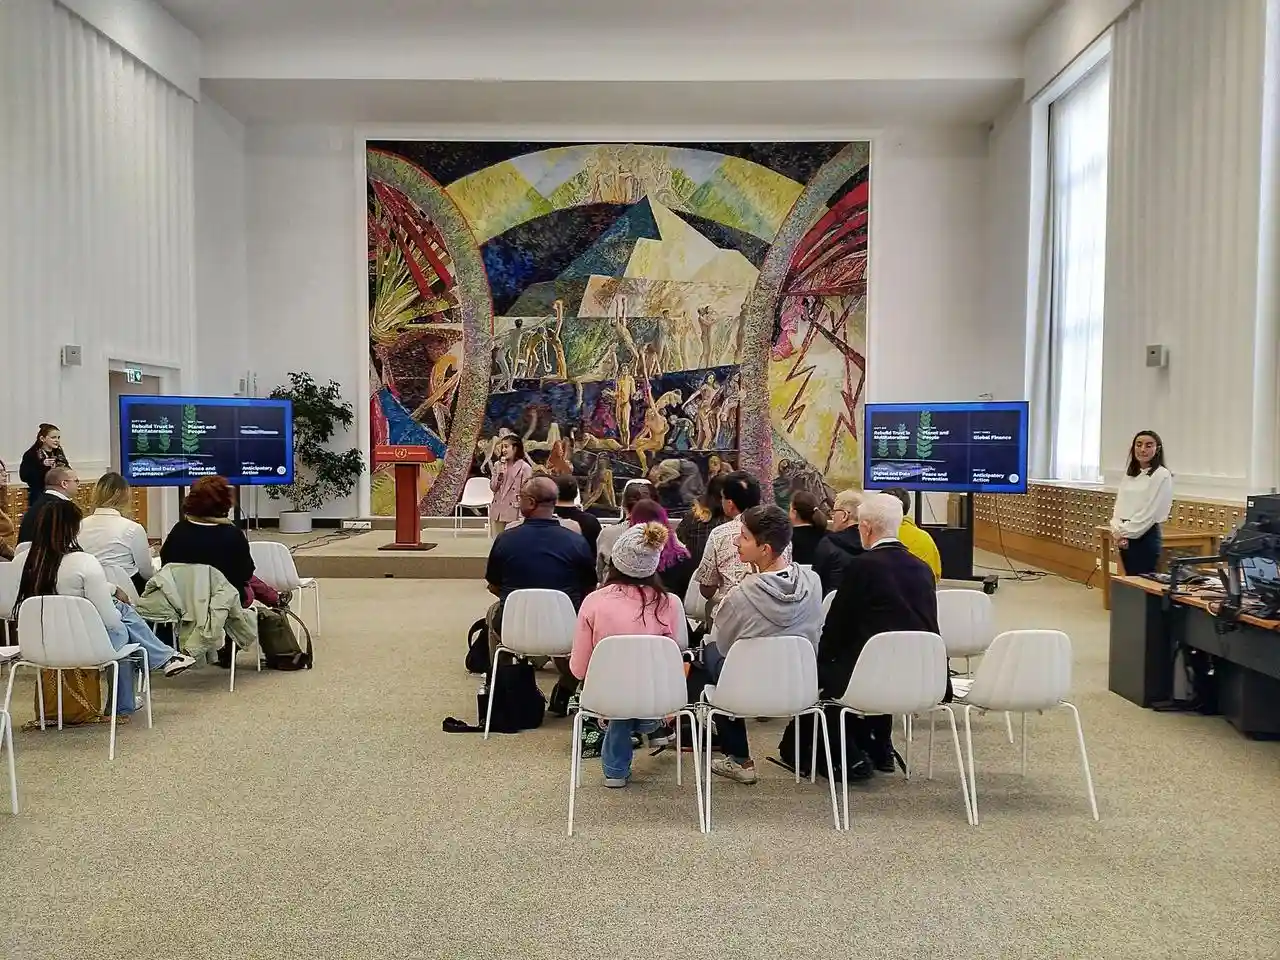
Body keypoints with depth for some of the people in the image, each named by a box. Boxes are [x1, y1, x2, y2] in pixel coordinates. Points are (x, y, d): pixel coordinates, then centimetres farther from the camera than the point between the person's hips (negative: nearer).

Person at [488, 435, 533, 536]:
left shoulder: (525, 467, -8)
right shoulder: (499, 465, 11)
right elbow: (493, 487, 7)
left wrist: (522, 514, -10)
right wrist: (500, 473, -8)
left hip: (514, 512, -6)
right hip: (497, 511, 6)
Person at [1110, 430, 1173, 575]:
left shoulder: (1162, 475, -8)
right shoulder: (1129, 473, 12)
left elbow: (1151, 512, -14)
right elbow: (1119, 505, 11)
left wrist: (1126, 533, -12)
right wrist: (1117, 531, -5)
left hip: (1145, 536, -6)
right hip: (1124, 537, 6)